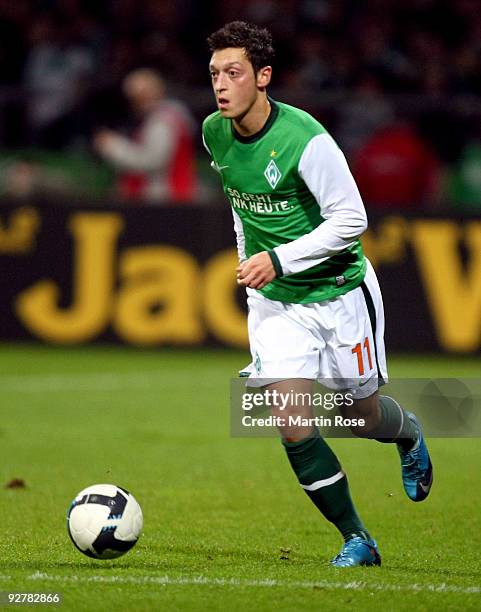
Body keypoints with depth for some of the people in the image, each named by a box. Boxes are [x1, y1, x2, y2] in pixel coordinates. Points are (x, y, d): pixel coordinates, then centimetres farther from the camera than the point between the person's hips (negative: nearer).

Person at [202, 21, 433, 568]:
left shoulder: (305, 139, -24)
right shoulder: (214, 133, -4)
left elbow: (350, 220, -19)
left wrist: (278, 259, -24)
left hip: (338, 291, -4)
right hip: (273, 301, 4)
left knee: (360, 413, 9)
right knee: (291, 424, -10)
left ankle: (408, 434, 47)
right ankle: (356, 541, 3)